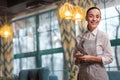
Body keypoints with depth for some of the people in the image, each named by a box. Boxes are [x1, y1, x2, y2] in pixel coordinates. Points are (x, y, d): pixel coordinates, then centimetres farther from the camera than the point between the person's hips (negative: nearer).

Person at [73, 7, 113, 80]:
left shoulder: (103, 36, -6)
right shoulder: (79, 37, 3)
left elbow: (109, 58, -6)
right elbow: (76, 60, 11)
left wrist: (91, 58, -16)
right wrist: (78, 58, -11)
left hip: (98, 74, -3)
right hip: (83, 74, 3)